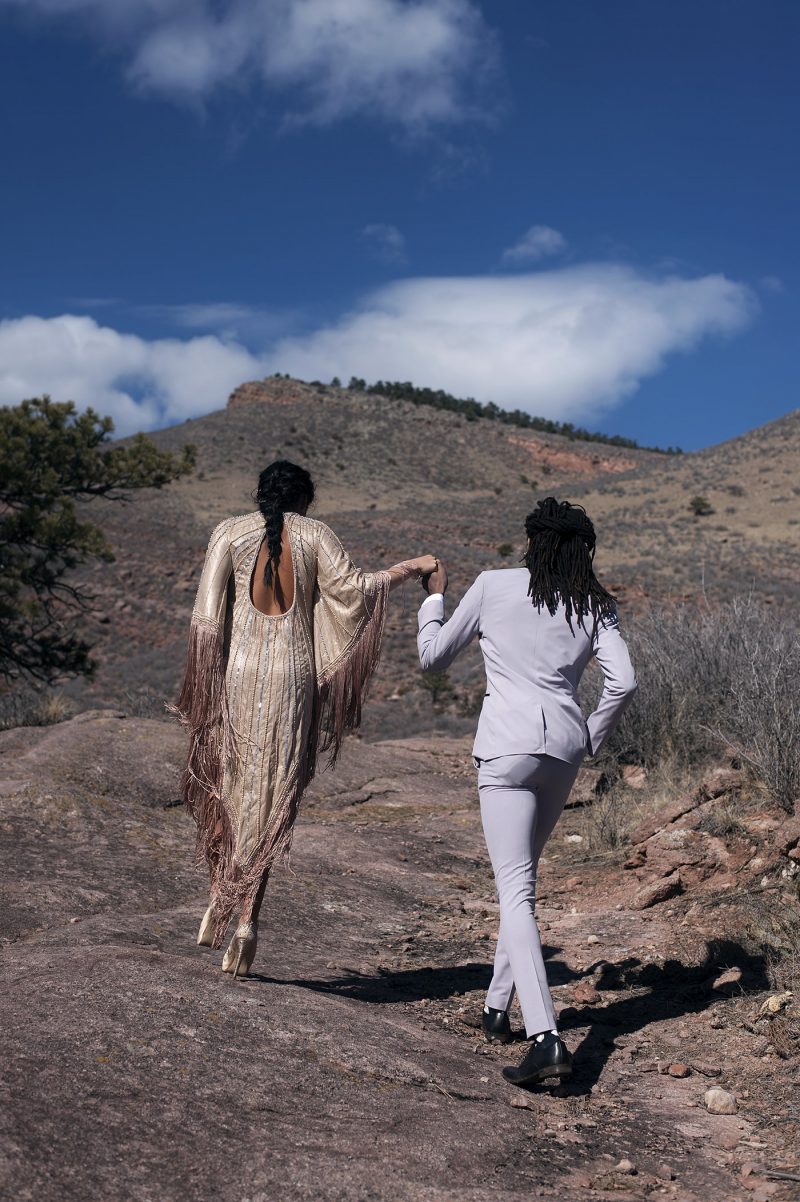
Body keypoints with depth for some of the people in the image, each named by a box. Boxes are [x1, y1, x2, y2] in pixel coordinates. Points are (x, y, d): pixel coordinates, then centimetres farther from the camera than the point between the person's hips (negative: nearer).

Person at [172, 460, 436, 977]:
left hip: (238, 670, 0)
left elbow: (207, 614, -3)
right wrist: (409, 568, 12)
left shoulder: (231, 532, 5)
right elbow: (353, 589, -3)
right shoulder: (315, 534, 5)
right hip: (293, 677, 0)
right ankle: (248, 918, -3)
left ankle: (219, 898, 15)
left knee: (221, 783, 18)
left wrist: (202, 688, 0)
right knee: (271, 797, 4)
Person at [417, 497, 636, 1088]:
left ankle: (547, 1037, -22)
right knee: (521, 873, 23)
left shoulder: (494, 586, 1)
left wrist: (435, 596, 26)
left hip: (508, 745, -4)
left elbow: (433, 656, 10)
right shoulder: (596, 604, 8)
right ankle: (498, 1006, 29)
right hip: (565, 744, 5)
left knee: (517, 890, -10)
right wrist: (593, 739, 12)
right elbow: (622, 682, -4)